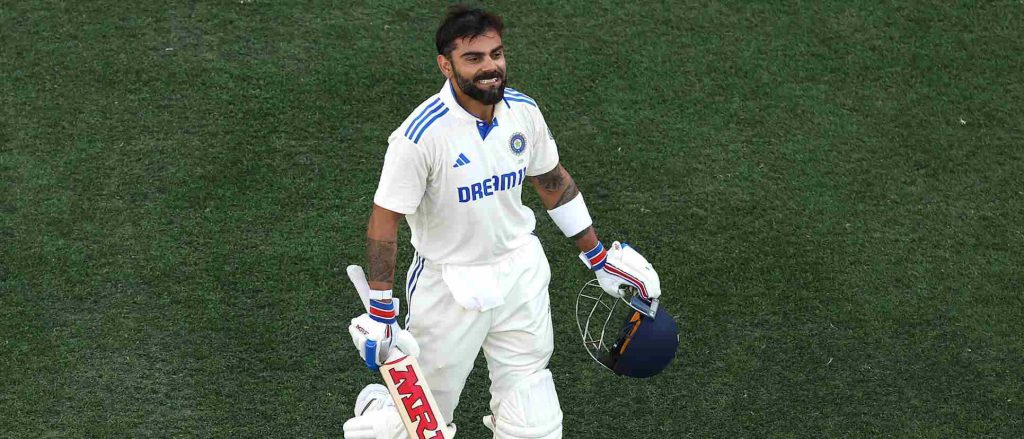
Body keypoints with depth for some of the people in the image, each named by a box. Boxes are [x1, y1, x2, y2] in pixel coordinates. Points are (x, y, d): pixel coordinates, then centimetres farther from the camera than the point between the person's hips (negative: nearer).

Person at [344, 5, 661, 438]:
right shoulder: (421, 135, -24)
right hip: (451, 285, -4)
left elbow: (554, 182, 9)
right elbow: (384, 222, -17)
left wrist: (598, 256, 14)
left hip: (520, 270, 5)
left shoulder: (523, 110, -7)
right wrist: (381, 311, -15)